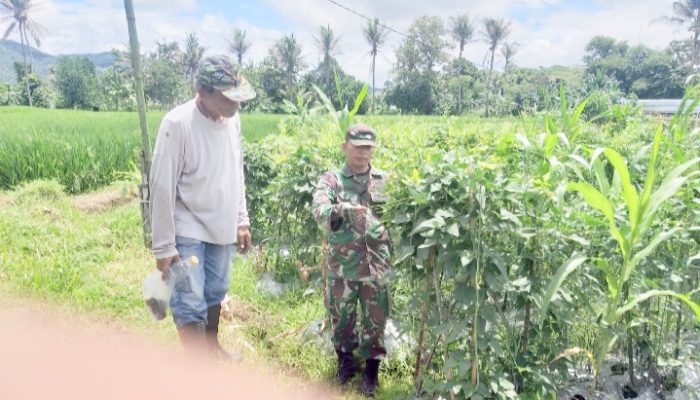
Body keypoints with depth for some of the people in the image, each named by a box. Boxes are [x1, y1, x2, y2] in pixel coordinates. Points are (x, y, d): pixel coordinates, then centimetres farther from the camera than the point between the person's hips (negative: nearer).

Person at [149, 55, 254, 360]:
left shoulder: (232, 119, -1)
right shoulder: (177, 123, -21)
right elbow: (162, 187, -17)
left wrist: (241, 220, 11)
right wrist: (164, 246, -14)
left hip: (221, 227, 6)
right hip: (188, 231, -6)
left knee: (215, 292, 20)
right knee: (190, 304, -2)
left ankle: (212, 348, 41)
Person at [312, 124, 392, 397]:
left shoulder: (385, 181, 5)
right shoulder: (331, 180, -3)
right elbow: (319, 210, -19)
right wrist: (343, 210, -40)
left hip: (376, 264, 1)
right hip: (341, 265, -1)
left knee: (376, 319, 10)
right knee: (341, 316, 14)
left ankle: (371, 369, 30)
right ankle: (345, 361, 38)